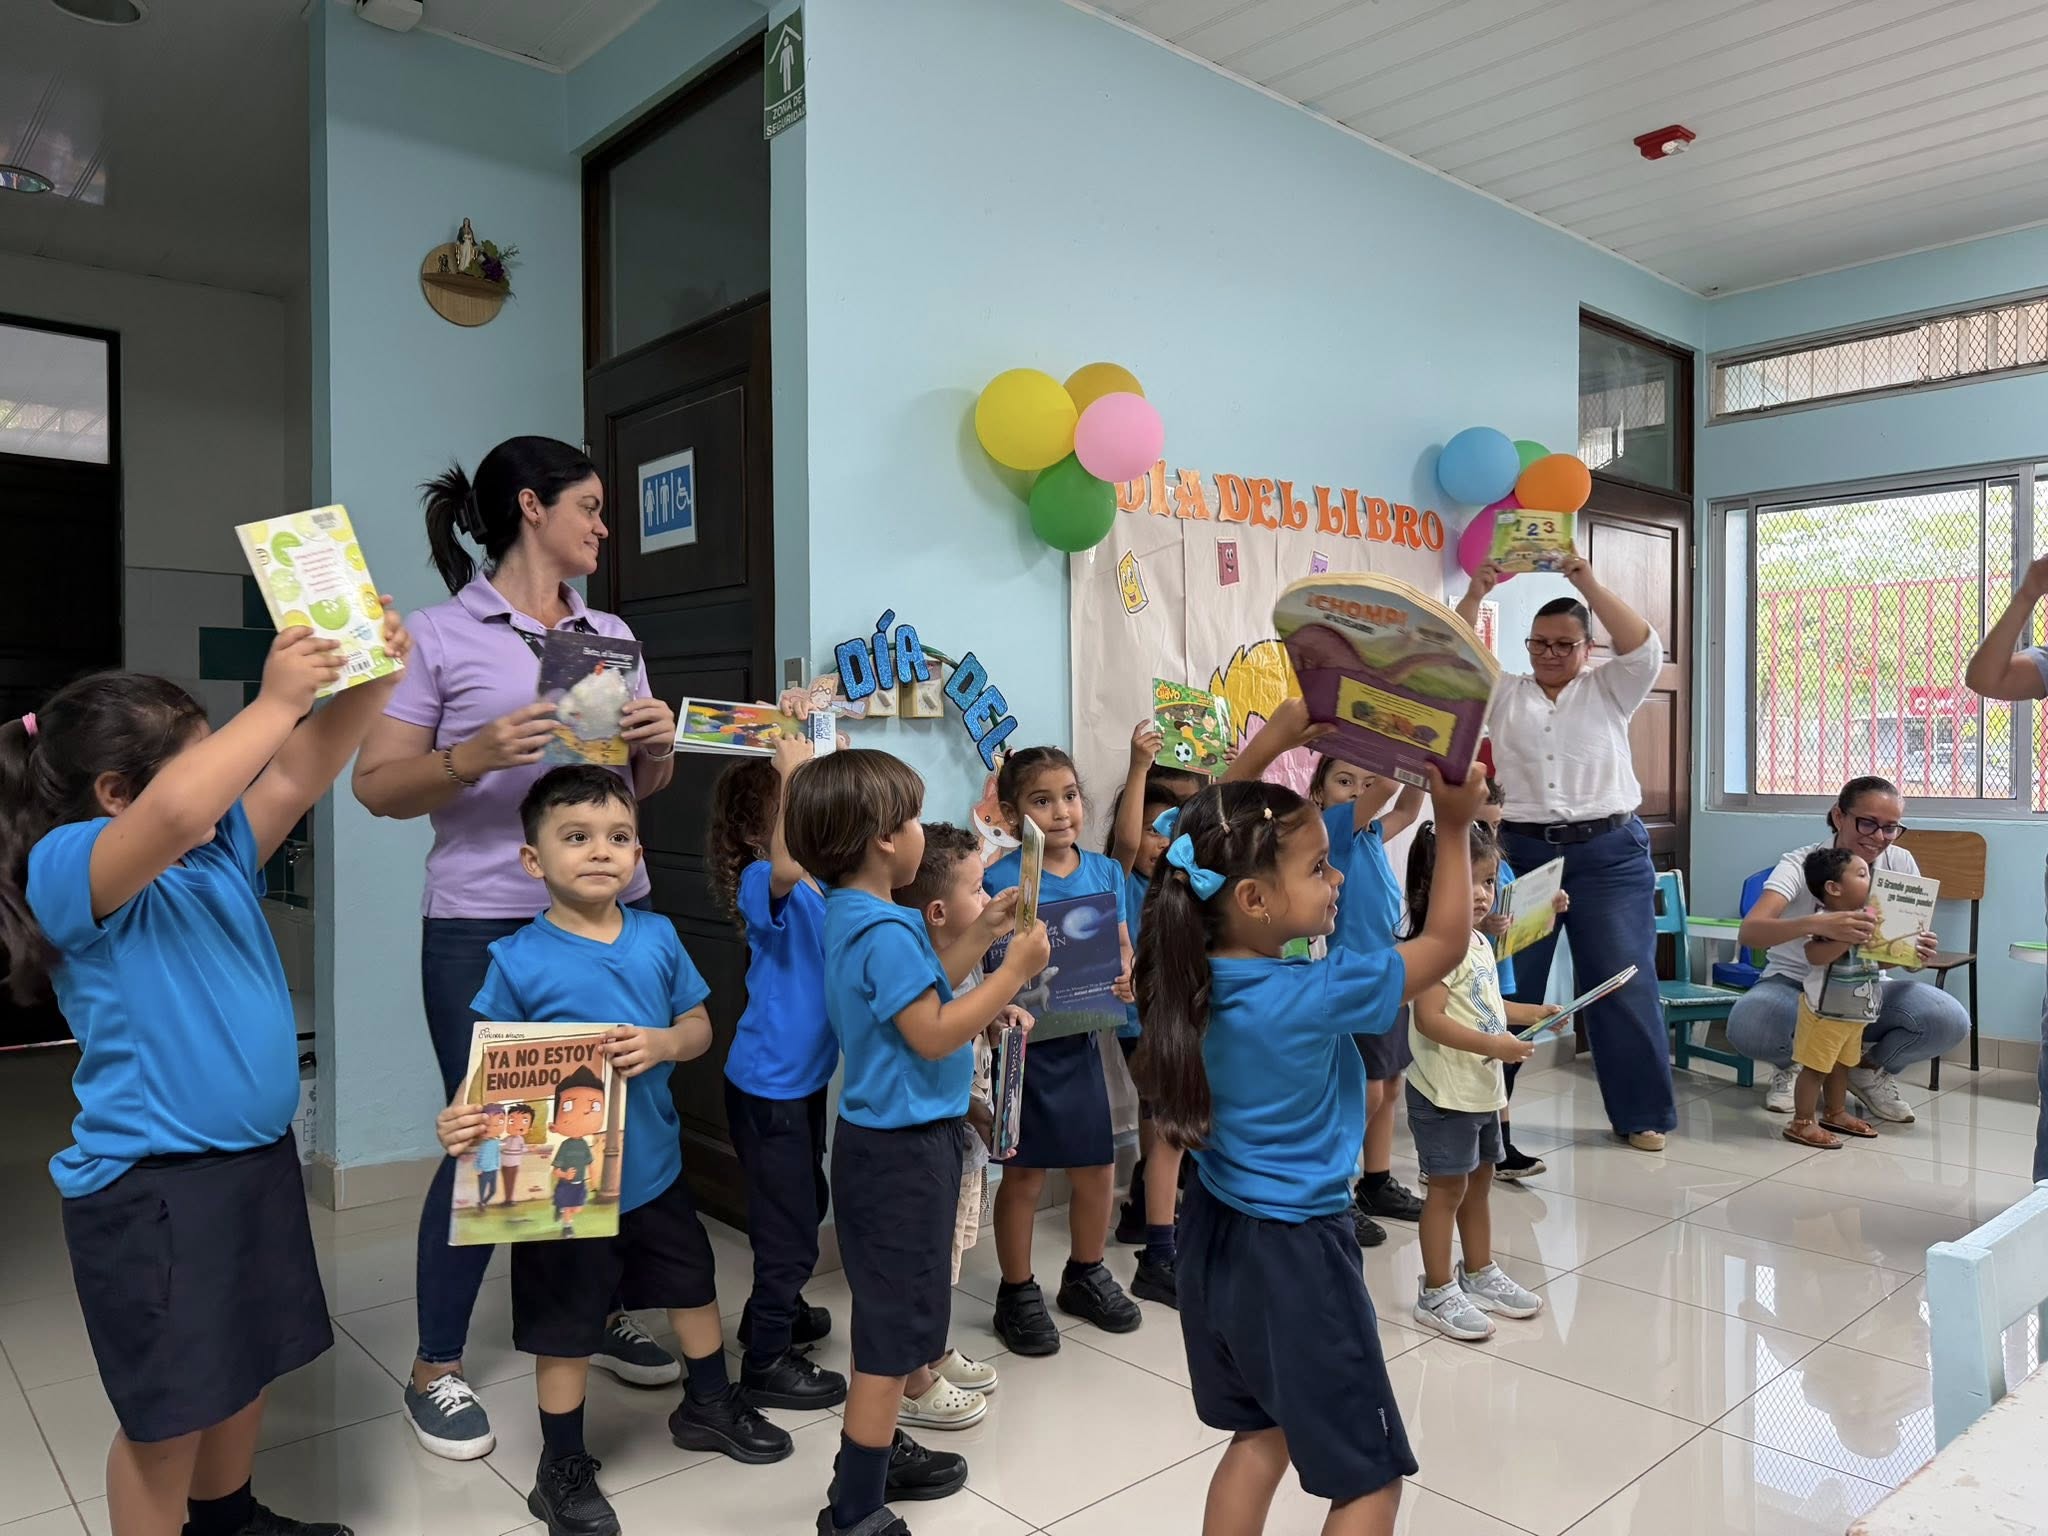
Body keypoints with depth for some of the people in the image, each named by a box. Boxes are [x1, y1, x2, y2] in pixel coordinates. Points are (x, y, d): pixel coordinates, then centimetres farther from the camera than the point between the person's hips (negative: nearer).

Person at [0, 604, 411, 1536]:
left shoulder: (222, 851, 4)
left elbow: (301, 771, -1)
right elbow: (174, 812, -38)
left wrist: (368, 679, -16)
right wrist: (274, 701, -34)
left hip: (257, 1155, 8)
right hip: (151, 1185, -8)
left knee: (248, 1362, 24)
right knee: (168, 1410, 7)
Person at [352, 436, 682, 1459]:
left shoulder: (610, 634, 13)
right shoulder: (442, 636, -2)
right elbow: (377, 787, -4)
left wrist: (659, 741, -2)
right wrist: (474, 757, -20)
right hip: (485, 925, -5)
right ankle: (436, 1370, 20)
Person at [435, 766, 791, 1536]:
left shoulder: (659, 938, -5)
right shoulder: (518, 960, -16)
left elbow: (699, 1026, 1)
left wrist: (660, 1044, -19)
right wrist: (462, 1116, -31)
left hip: (654, 1166, 4)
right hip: (564, 1179, -4)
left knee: (694, 1286, 22)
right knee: (565, 1328, 12)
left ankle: (709, 1403, 48)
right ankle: (563, 1470, 35)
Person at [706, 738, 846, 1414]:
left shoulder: (829, 878, 1)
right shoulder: (761, 885, -24)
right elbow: (786, 864, -46)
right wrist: (794, 770, -43)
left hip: (805, 1074, 9)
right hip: (767, 1084, -9)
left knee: (808, 1203, 26)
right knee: (789, 1223, 3)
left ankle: (774, 1309, 48)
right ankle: (766, 1359, 21)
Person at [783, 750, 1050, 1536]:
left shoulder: (853, 915, 7)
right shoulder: (884, 931, -25)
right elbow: (932, 1034, -25)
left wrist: (980, 937, 8)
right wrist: (1015, 971, -20)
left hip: (888, 1136, 10)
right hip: (904, 1144, -10)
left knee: (892, 1312, 23)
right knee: (895, 1325, 1)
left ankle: (876, 1451, 38)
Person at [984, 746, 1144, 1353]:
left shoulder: (1105, 871, 2)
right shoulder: (1000, 877, -13)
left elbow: (1123, 948, 7)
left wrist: (1125, 979, -12)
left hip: (1081, 1040, 5)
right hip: (1024, 1040, -4)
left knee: (1098, 1167, 15)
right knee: (1024, 1175, 8)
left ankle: (1085, 1275, 39)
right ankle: (1017, 1293, 28)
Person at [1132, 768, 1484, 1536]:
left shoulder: (1198, 971, -10)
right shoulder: (1316, 994, -26)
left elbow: (1226, 825, 5)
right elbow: (1446, 944, -13)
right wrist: (1455, 828, -7)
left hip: (1218, 1236, 8)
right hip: (1294, 1257, -7)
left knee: (1262, 1434, 26)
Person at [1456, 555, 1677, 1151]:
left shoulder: (1609, 690, 9)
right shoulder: (1503, 693, 11)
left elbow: (1643, 650, -9)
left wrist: (1588, 583, -15)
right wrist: (1474, 594, -12)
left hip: (1609, 856, -1)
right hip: (1521, 853, 1)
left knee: (1624, 986, 2)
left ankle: (1643, 1114, 14)